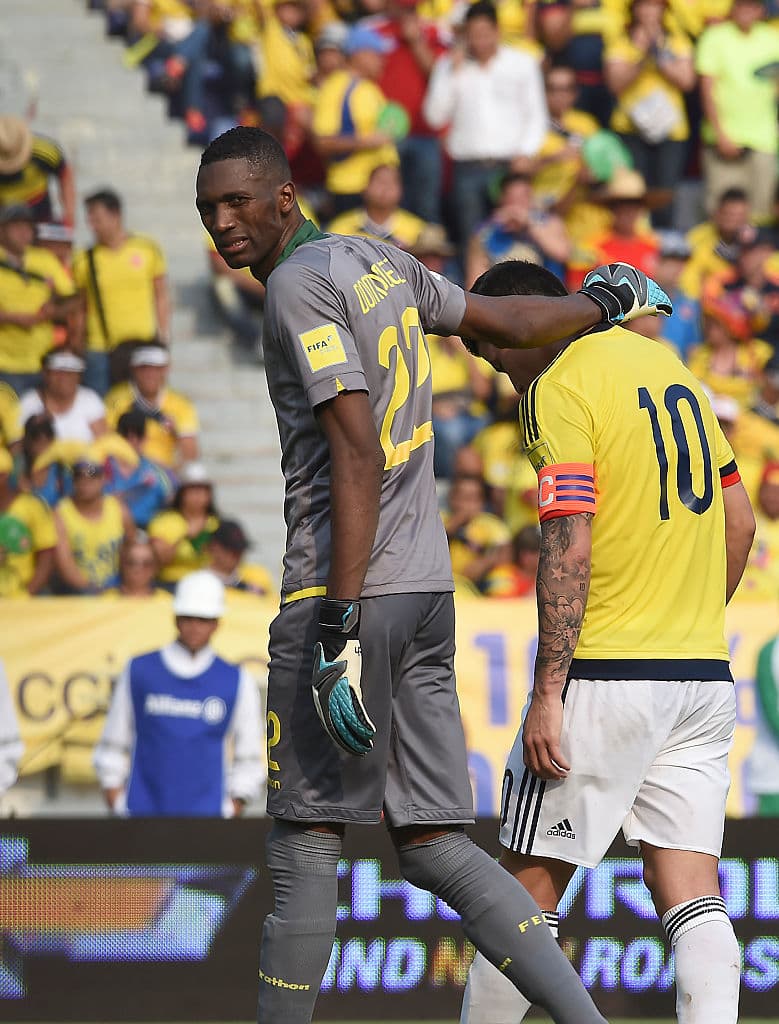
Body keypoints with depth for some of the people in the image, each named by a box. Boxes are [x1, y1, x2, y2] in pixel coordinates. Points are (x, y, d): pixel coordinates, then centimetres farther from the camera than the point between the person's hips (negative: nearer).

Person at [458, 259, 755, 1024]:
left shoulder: (559, 390, -9)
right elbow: (738, 520, 19)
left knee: (530, 884, 3)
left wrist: (548, 692, -18)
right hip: (704, 675, 7)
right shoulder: (667, 365, 15)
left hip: (606, 675, -7)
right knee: (691, 897, 1)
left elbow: (569, 548, -18)